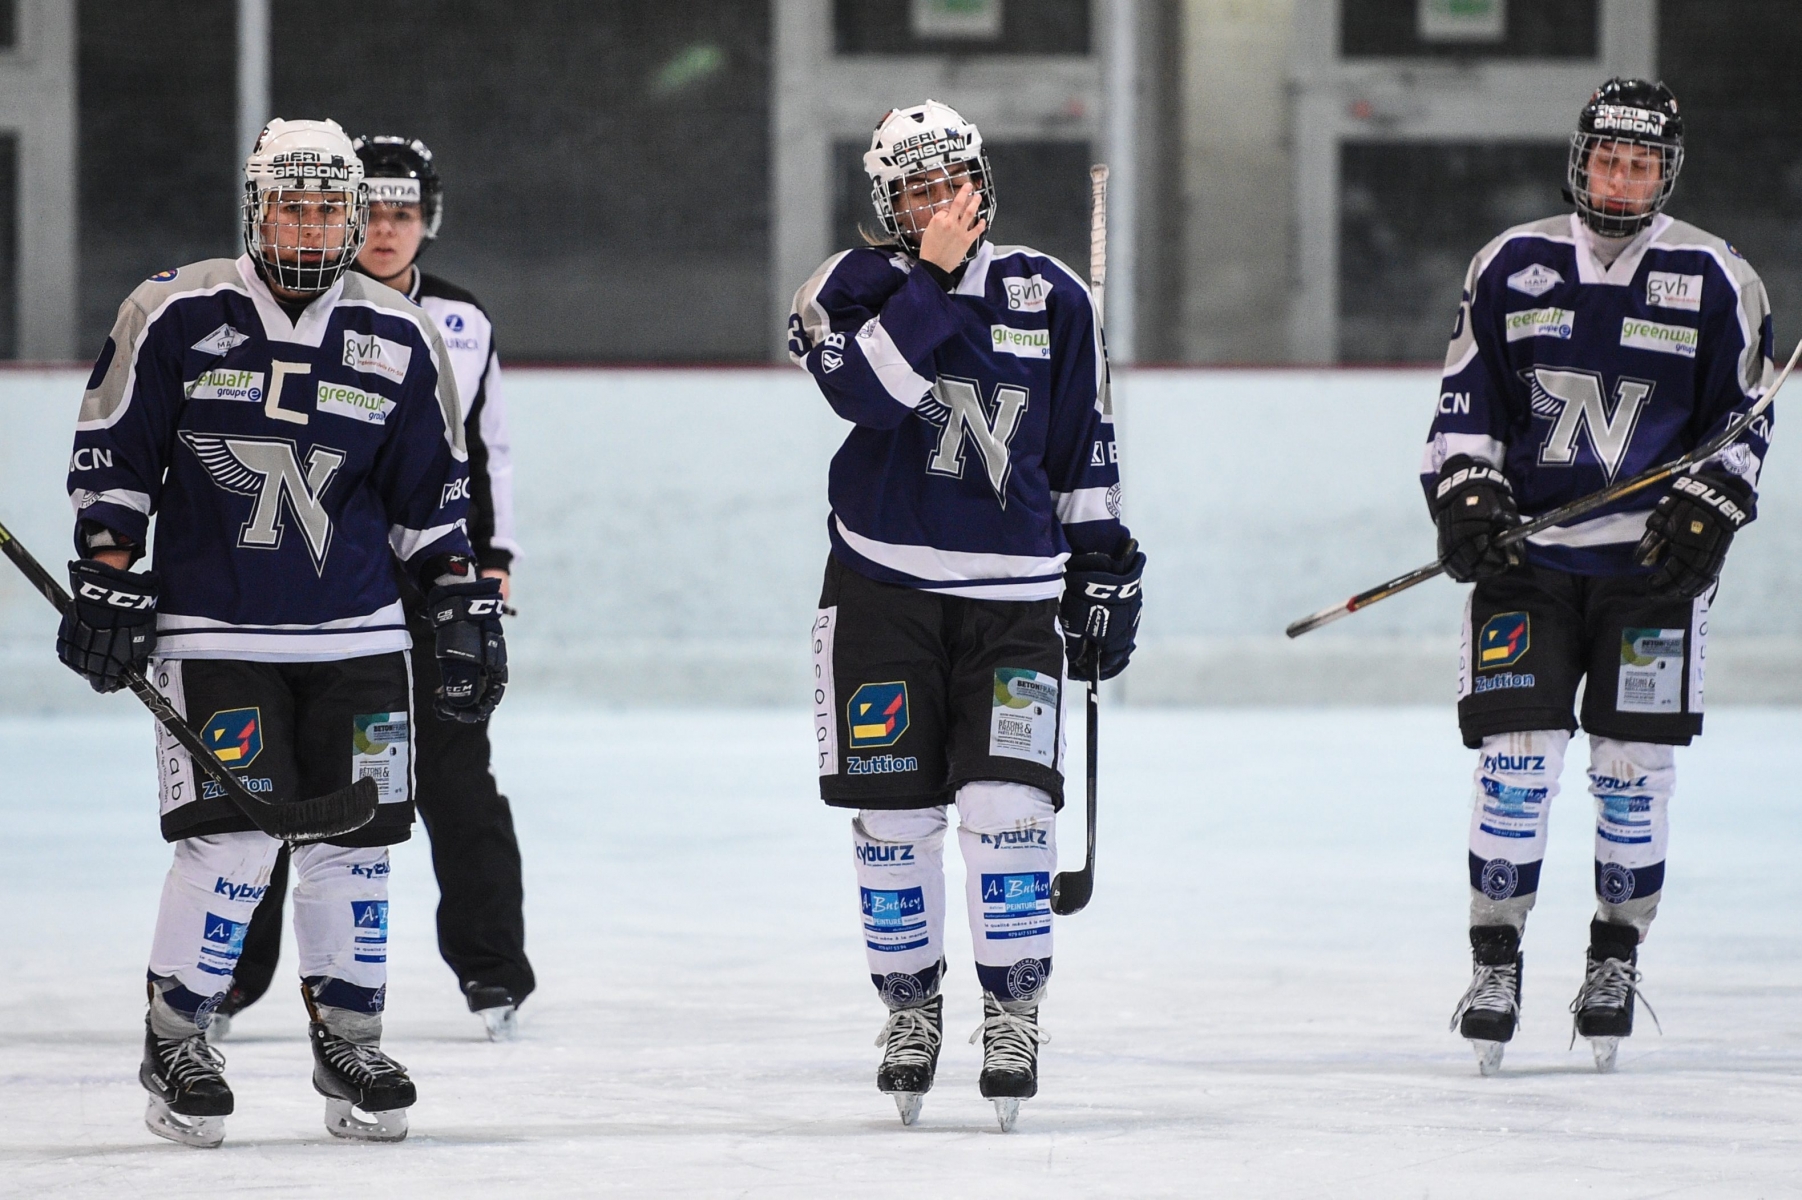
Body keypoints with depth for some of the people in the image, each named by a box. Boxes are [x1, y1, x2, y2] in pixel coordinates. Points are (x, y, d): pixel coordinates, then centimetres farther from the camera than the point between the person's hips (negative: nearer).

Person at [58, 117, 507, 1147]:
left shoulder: (400, 340, 4)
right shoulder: (178, 316, -4)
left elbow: (433, 490, 12)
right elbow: (111, 456, 2)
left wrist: (465, 603, 8)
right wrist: (107, 580, -4)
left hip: (357, 636, 3)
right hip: (211, 629, -3)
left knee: (354, 839, 3)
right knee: (233, 840, -11)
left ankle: (350, 1044, 18)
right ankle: (175, 1044, 4)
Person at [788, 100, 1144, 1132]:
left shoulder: (1048, 295, 6)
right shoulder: (858, 287, 1)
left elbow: (1084, 451, 12)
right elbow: (871, 392, -20)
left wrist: (1105, 568, 10)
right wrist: (931, 274, -22)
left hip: (1013, 592, 0)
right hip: (885, 583, 0)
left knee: (1008, 804, -11)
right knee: (894, 811, 2)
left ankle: (1015, 1013, 1)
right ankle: (912, 1008, 18)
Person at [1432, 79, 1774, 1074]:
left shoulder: (1717, 281, 1)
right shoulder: (1512, 266, 4)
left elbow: (1741, 420, 6)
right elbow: (1467, 401, 8)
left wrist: (1707, 510, -8)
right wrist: (1464, 496, -6)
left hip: (1652, 557, 0)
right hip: (1525, 550, 1)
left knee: (1634, 766, 0)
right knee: (1515, 756, -5)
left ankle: (1616, 958, 15)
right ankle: (1495, 964, 4)